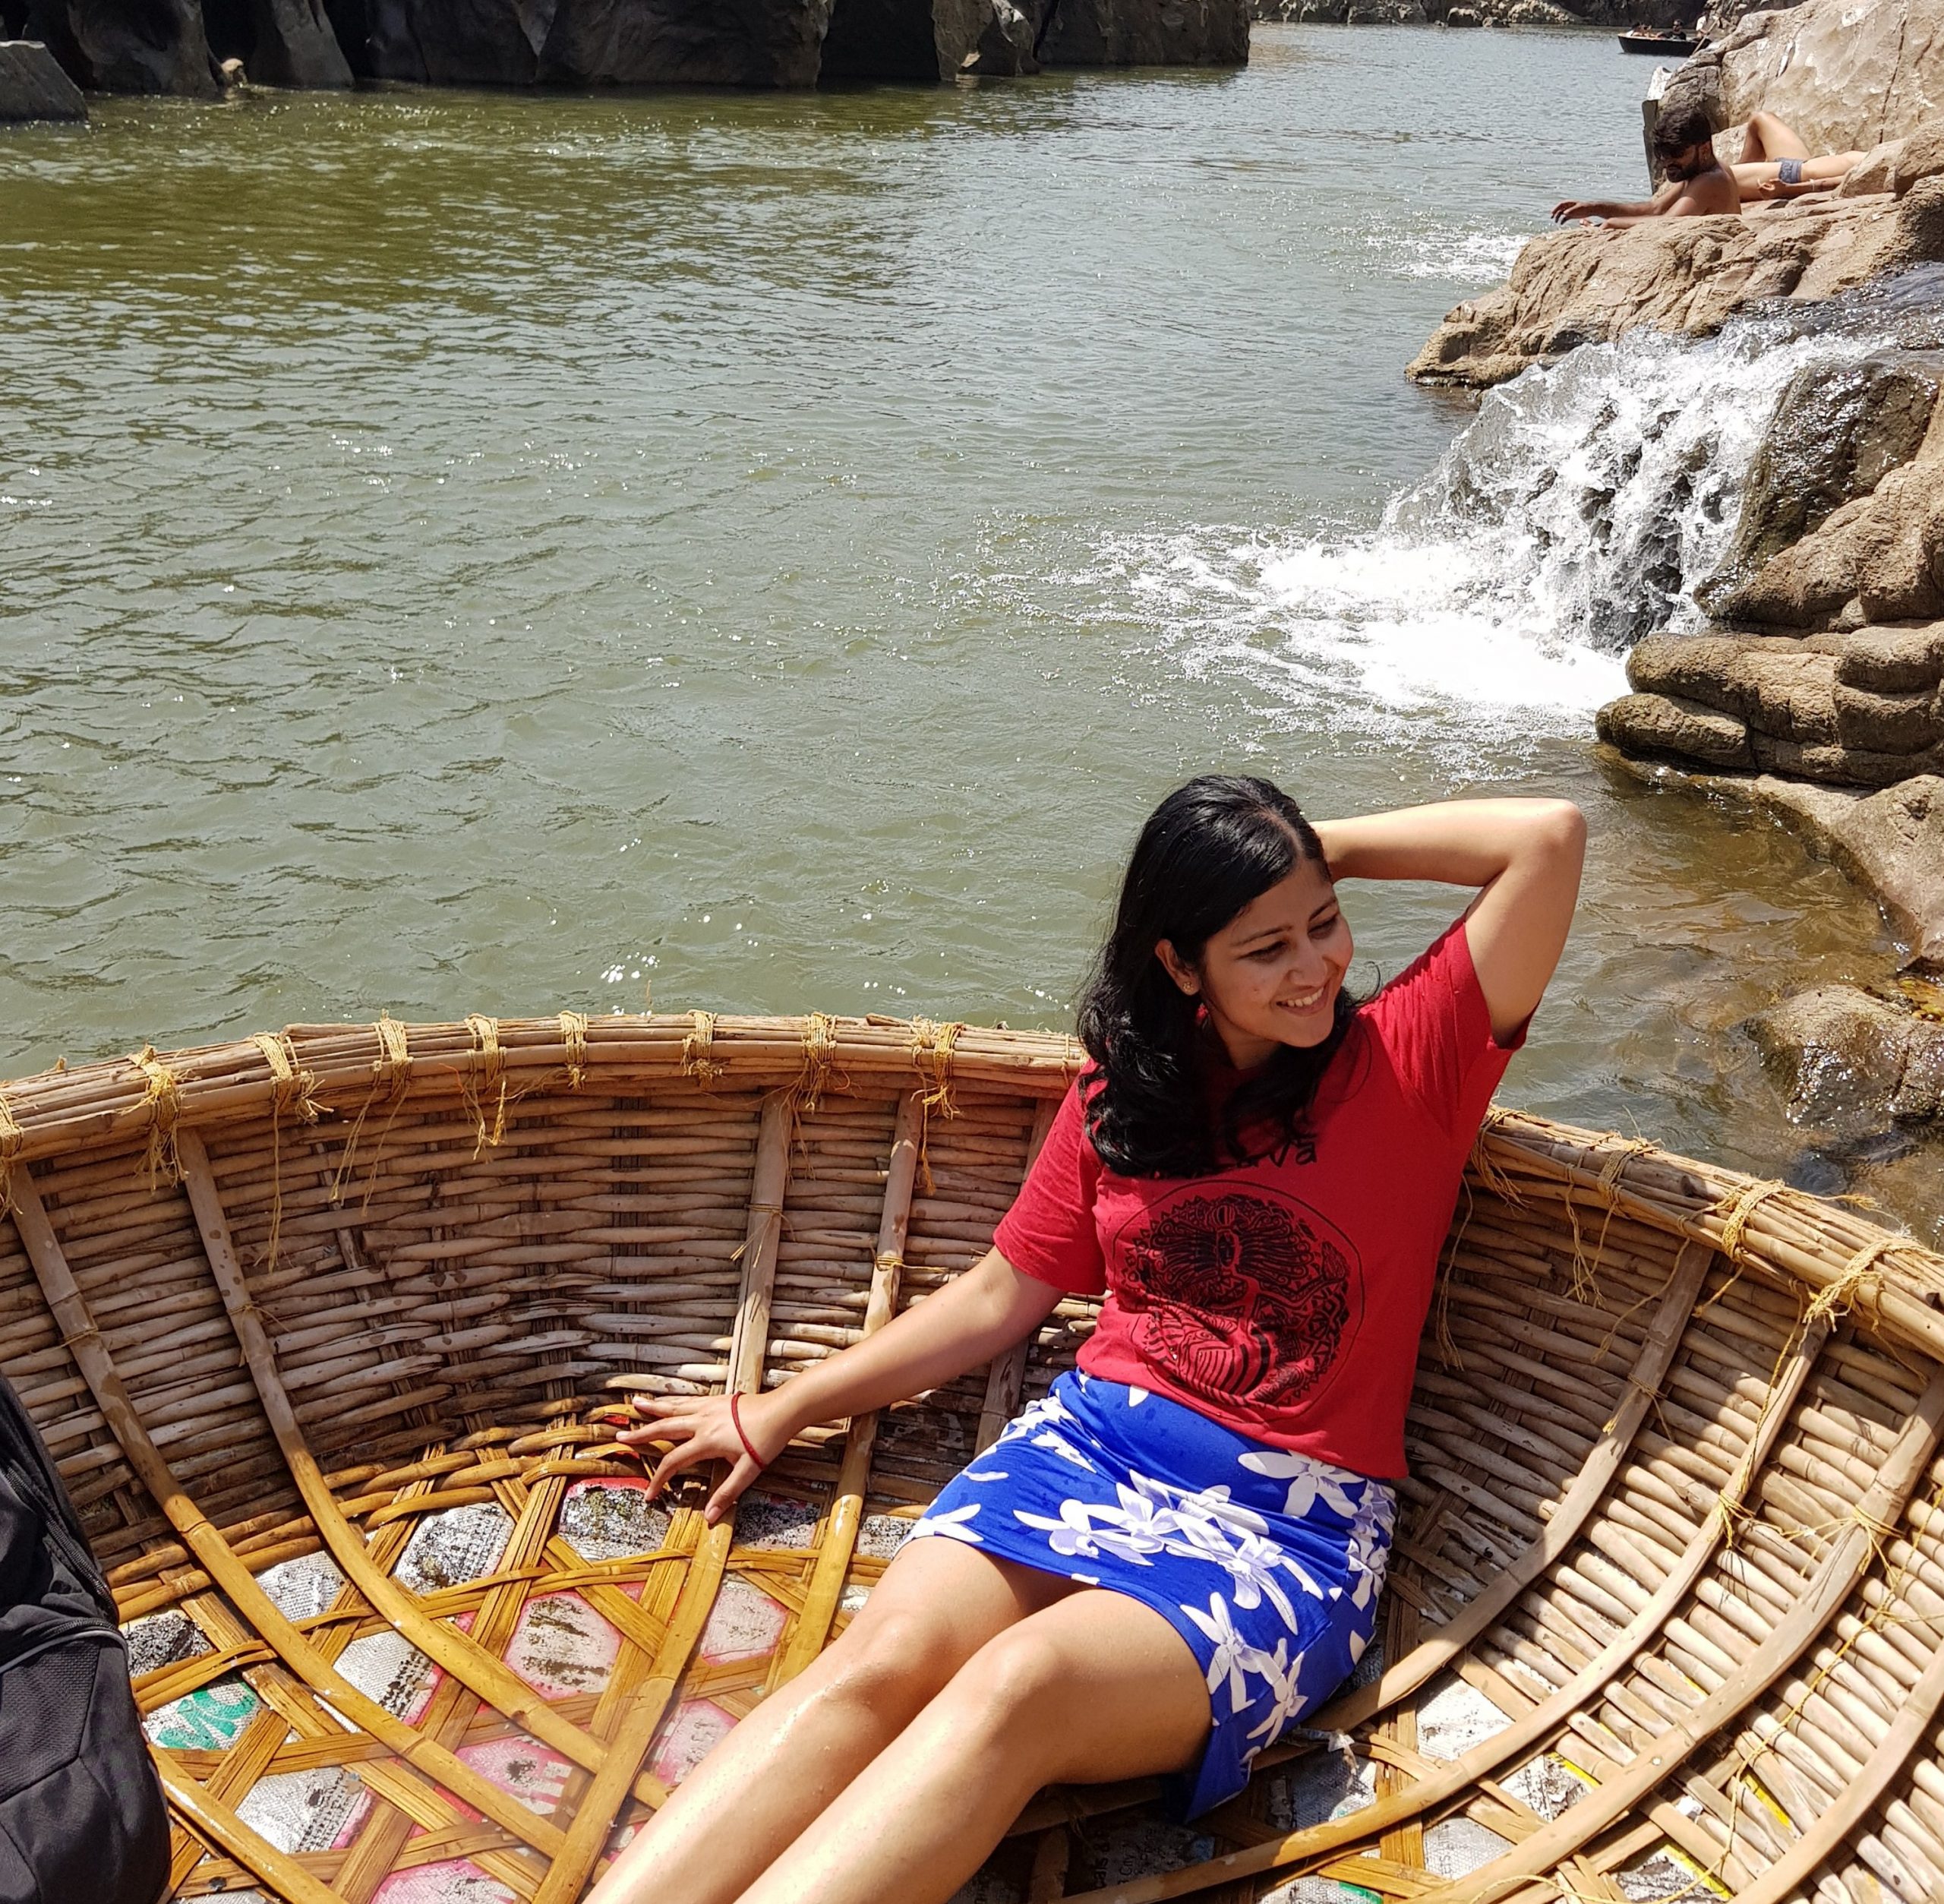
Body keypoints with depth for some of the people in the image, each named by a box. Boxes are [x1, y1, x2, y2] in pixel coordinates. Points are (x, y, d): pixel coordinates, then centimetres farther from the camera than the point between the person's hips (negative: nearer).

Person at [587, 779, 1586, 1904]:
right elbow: (1001, 1299, 18)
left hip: (1289, 1517, -3)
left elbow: (1552, 835, -9)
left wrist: (1333, 849, 0)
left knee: (1020, 1686, -33)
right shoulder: (1127, 1090, 12)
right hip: (1091, 1442, 4)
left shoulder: (1409, 1062, 1)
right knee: (883, 1659, -27)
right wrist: (777, 1414, 19)